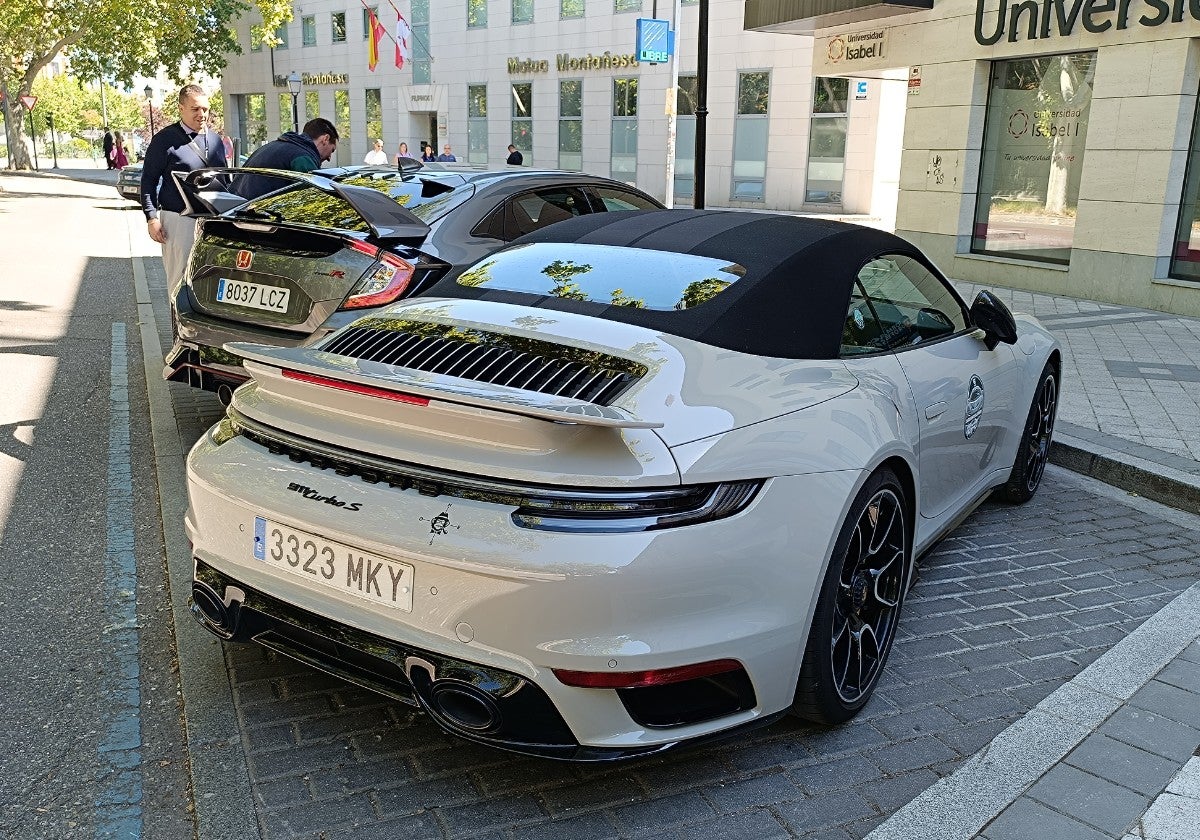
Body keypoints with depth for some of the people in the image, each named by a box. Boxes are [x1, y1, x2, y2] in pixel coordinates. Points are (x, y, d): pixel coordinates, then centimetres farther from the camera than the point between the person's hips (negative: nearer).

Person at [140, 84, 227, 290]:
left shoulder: (215, 139, 15)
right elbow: (148, 179, -2)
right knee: (180, 279, -3)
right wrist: (151, 218, -9)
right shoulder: (165, 140, -3)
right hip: (178, 221, -5)